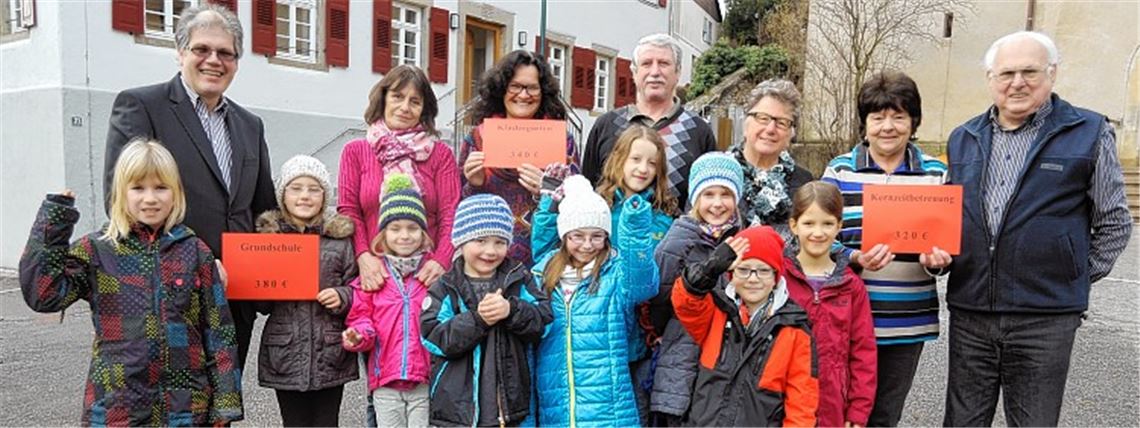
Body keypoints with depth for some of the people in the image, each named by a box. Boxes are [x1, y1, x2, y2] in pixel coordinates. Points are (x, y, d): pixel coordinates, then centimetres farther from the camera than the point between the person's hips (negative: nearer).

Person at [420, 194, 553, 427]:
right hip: (456, 408, -1)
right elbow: (435, 338, -12)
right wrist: (477, 319, -23)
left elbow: (543, 319, -5)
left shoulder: (519, 280, 4)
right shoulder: (446, 288, -2)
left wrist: (511, 310, -22)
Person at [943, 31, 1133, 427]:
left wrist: (1076, 278, 1)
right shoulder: (962, 139, 11)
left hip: (1046, 317, -3)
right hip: (969, 312, 3)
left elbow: (1114, 222, 5)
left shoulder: (1090, 133, 0)